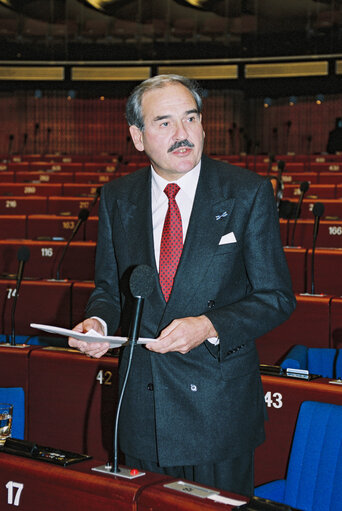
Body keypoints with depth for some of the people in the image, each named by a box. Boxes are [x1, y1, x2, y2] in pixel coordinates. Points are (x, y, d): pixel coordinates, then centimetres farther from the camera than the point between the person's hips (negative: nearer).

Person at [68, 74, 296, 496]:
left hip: (220, 408, -3)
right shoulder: (117, 198, 3)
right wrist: (99, 320, -10)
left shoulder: (248, 192, -7)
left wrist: (209, 327, -21)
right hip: (142, 401, 3)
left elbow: (276, 297, -6)